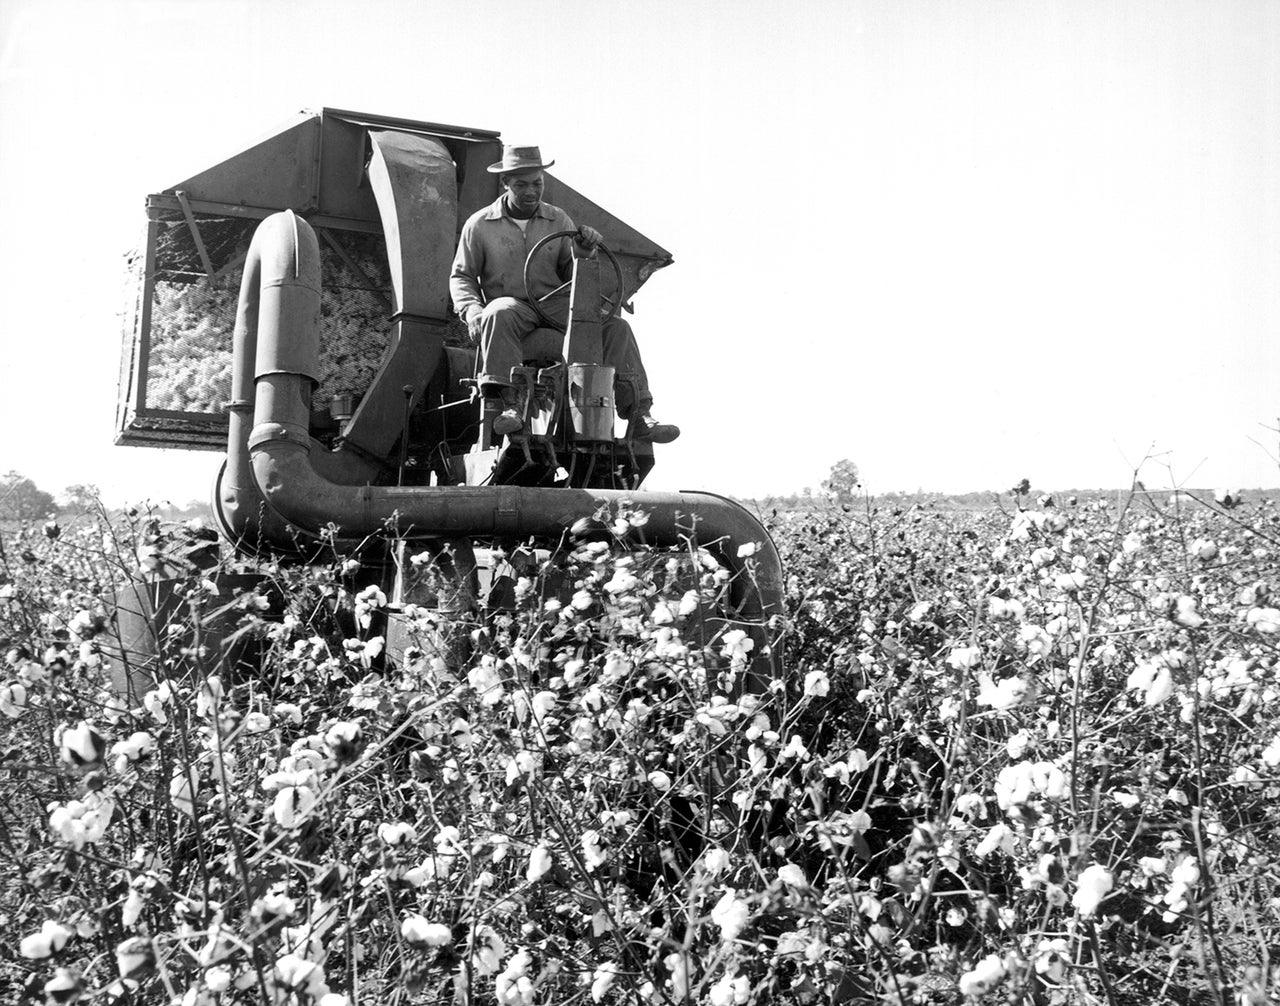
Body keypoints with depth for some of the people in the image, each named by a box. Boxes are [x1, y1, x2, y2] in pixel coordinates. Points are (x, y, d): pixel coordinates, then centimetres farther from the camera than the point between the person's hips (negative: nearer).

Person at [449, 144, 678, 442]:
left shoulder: (558, 220, 14)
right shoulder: (479, 225, 7)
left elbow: (571, 273, 12)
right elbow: (461, 276, 10)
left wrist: (584, 252, -11)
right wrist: (472, 310, -10)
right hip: (514, 307, -3)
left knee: (616, 327, -19)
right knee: (498, 314, -39)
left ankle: (639, 417, -23)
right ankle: (509, 403, -43)